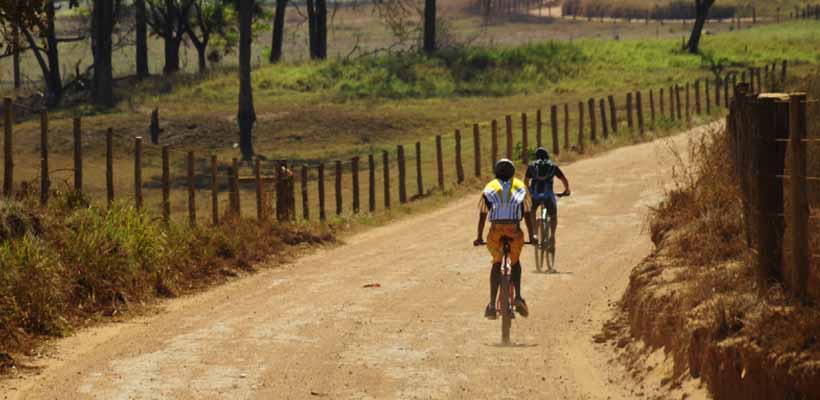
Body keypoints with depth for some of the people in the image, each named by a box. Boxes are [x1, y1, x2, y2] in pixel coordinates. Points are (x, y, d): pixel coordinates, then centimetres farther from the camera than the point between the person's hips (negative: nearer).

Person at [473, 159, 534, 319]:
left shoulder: (490, 187, 19)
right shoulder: (521, 187, 19)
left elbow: (482, 215, 18)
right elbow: (527, 215, 18)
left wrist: (479, 238, 25)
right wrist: (532, 237, 24)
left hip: (496, 229, 0)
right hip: (515, 230, 0)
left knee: (497, 264, 19)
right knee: (515, 262, 23)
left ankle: (492, 305, 8)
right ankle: (518, 297, 1)